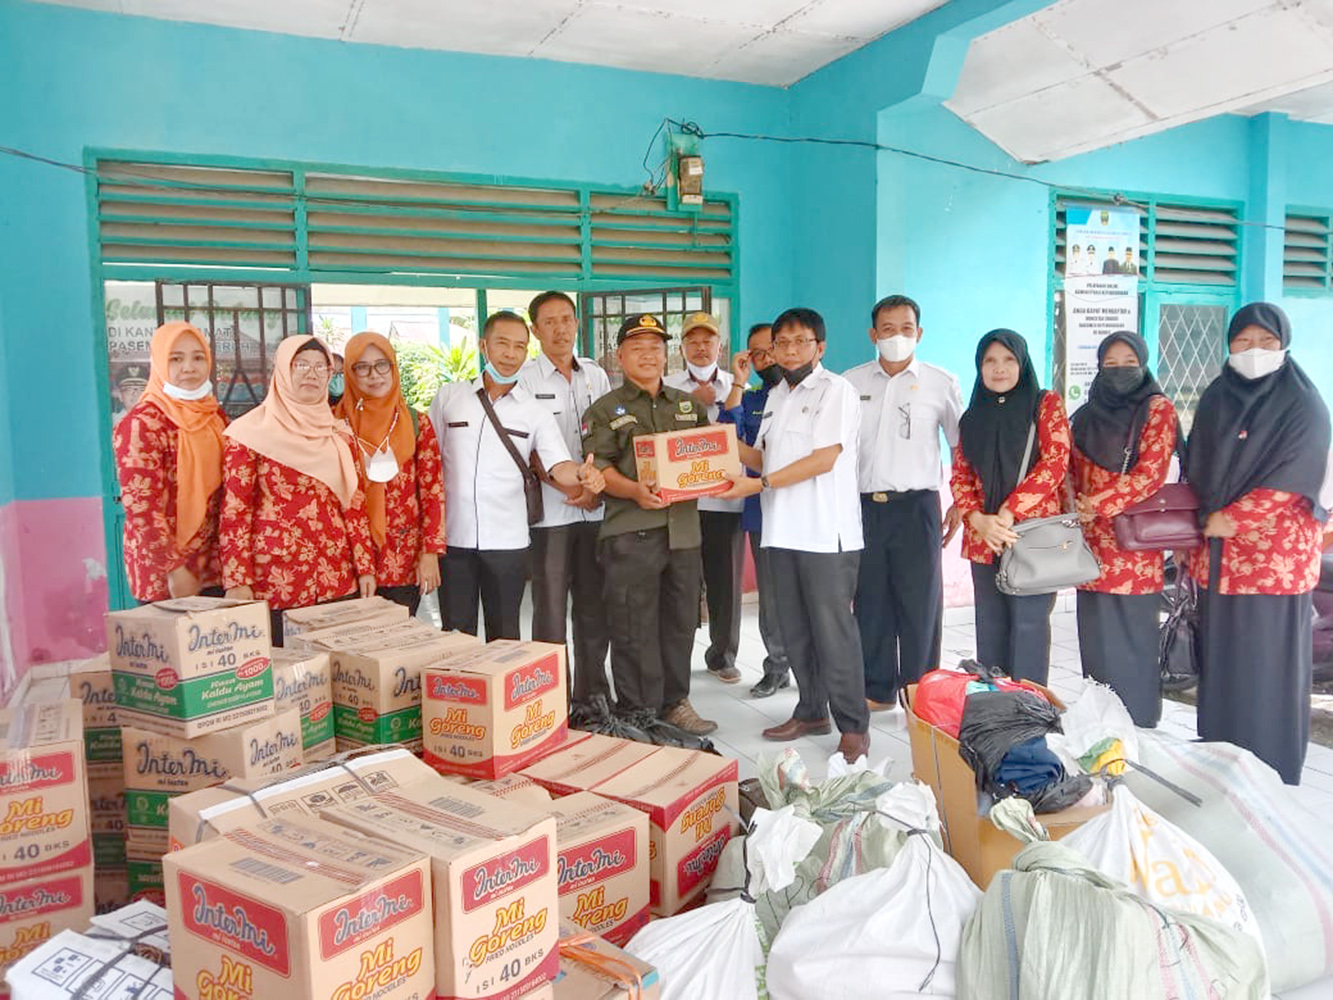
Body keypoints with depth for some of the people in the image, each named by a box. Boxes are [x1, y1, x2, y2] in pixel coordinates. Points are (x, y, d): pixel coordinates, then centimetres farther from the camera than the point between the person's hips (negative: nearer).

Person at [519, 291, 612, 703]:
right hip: (549, 510, -4)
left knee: (594, 606, 10)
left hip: (596, 509, 4)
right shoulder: (525, 379, -1)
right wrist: (571, 488, -13)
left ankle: (593, 694, 23)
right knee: (551, 610, 0)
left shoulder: (596, 375, 12)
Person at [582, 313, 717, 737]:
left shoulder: (689, 405, 19)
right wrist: (634, 491, -22)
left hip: (684, 526, 5)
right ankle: (636, 712, 10)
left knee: (680, 618, 11)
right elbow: (598, 466, -4)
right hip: (630, 531, -4)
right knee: (634, 624, -1)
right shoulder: (605, 410, 5)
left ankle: (674, 702, 25)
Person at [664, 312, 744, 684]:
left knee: (725, 580, 6)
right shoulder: (666, 387, 9)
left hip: (726, 498, 1)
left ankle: (722, 655, 21)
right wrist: (693, 402, -6)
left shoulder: (736, 386, 14)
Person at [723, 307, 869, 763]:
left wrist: (759, 484, -17)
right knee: (796, 630, 13)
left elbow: (824, 457, -15)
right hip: (784, 531, 7)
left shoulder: (836, 390, -5)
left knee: (833, 631, -4)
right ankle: (811, 711, 26)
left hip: (826, 532, -7)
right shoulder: (776, 396, 19)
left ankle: (853, 726, 6)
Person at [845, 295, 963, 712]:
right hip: (864, 505, 2)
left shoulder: (941, 383, 5)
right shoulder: (851, 382, 8)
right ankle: (877, 690, 20)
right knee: (870, 602, 7)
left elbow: (961, 447, 10)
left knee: (920, 602, -1)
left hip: (916, 505, -2)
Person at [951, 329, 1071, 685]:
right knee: (990, 628, 9)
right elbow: (959, 476, 9)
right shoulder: (973, 417, 15)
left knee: (1029, 625, -5)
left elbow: (1055, 463, -8)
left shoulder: (1045, 405, 3)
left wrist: (1009, 513, -16)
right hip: (983, 538, 4)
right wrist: (979, 520, -10)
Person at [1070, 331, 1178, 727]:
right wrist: (1078, 510, 4)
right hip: (1092, 543, 5)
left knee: (1133, 639, -2)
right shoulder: (1086, 415, 14)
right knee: (1095, 639, 7)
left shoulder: (1157, 409, -1)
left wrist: (1099, 503, -15)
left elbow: (1150, 473, -10)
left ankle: (1137, 731, 10)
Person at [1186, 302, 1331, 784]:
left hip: (1275, 557, -5)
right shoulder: (1215, 400, 12)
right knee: (1219, 661, 10)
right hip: (1217, 557, 5)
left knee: (1267, 665, -2)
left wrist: (1229, 519, -13)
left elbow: (1291, 478, -13)